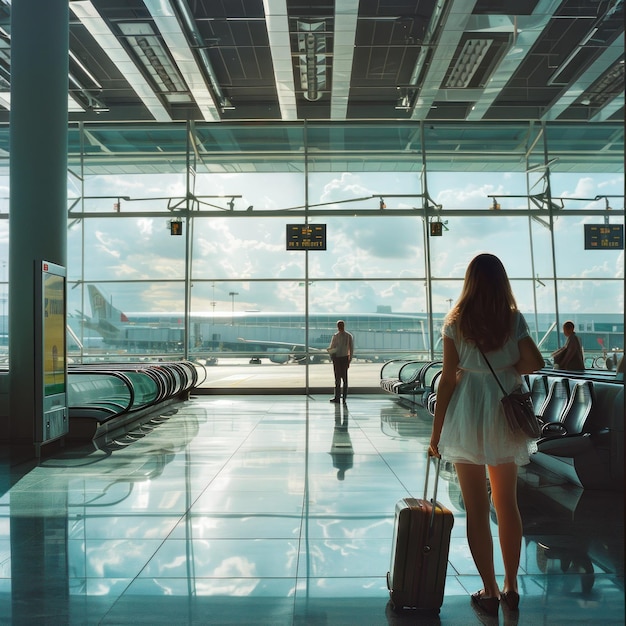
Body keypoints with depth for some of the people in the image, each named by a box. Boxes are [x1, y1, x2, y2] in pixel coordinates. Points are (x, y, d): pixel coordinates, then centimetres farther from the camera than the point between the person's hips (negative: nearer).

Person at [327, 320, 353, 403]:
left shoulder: (335, 336, -11)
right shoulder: (349, 336, 1)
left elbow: (331, 348, -11)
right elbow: (351, 348, 2)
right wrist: (350, 359, 8)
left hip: (337, 358, -4)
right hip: (345, 358, 4)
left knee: (338, 378, 2)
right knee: (345, 378, 10)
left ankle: (337, 397, 5)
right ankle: (344, 398, 11)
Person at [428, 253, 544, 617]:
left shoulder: (456, 321, -5)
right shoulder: (514, 318, 0)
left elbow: (449, 378, -7)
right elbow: (535, 362, -7)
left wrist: (436, 431, -2)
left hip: (467, 414, -2)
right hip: (506, 414, 3)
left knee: (476, 507, 6)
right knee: (507, 503, 16)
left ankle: (490, 593, 13)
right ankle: (511, 588, 24)